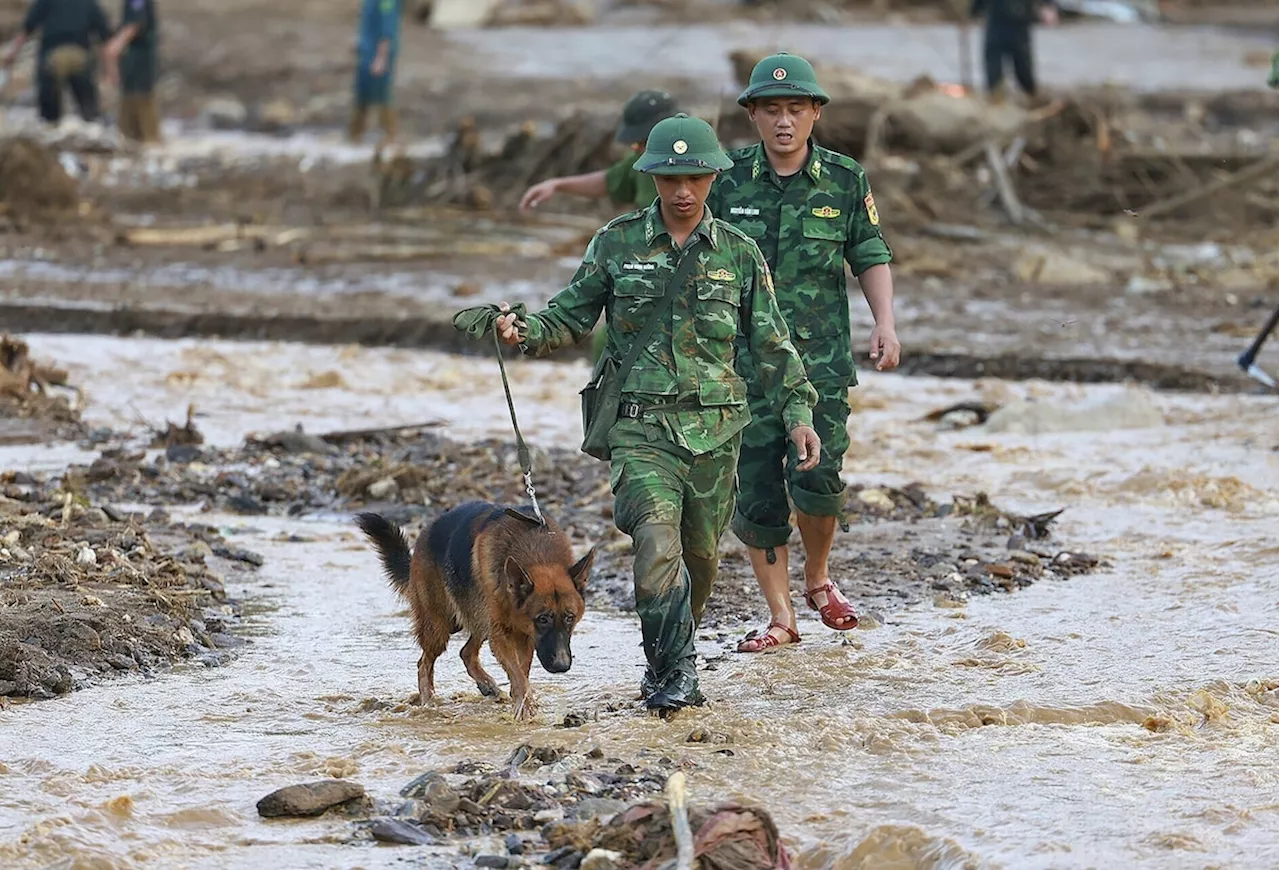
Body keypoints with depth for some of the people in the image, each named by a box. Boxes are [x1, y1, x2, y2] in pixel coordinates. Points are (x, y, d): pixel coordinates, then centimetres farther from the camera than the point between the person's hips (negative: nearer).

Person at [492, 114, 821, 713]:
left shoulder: (738, 253, 7)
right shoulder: (617, 243, 4)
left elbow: (771, 344, 10)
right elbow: (572, 317, 9)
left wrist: (798, 412, 2)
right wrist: (525, 332, -11)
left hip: (715, 428, 2)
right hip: (641, 423, -2)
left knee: (699, 553, 9)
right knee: (656, 542, -20)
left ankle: (668, 661, 29)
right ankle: (674, 670, -17)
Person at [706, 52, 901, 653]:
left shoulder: (844, 180, 1)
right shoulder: (728, 180, 0)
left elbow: (871, 257, 9)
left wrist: (885, 323, -4)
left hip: (820, 358, 0)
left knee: (816, 476, -13)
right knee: (756, 489, 0)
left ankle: (818, 578, 17)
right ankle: (781, 618, 10)